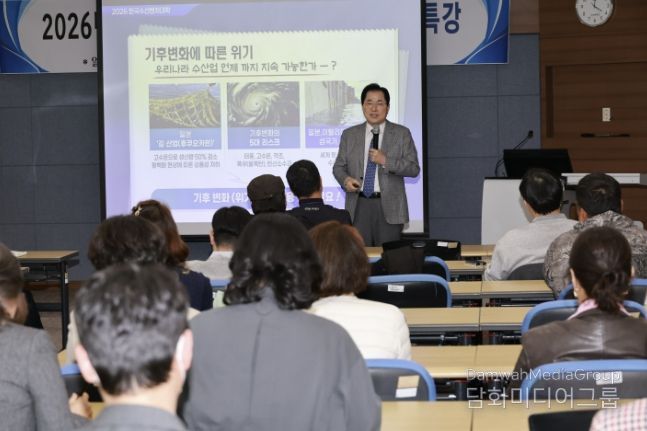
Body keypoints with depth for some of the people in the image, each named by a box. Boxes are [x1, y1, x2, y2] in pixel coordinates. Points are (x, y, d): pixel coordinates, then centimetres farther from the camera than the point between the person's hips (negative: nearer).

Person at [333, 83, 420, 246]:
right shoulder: (349, 135, 11)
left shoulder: (402, 134, 4)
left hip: (389, 206, -1)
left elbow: (414, 168, -1)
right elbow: (339, 166, 13)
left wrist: (386, 161, -14)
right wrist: (345, 180, -9)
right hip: (358, 206, 1)